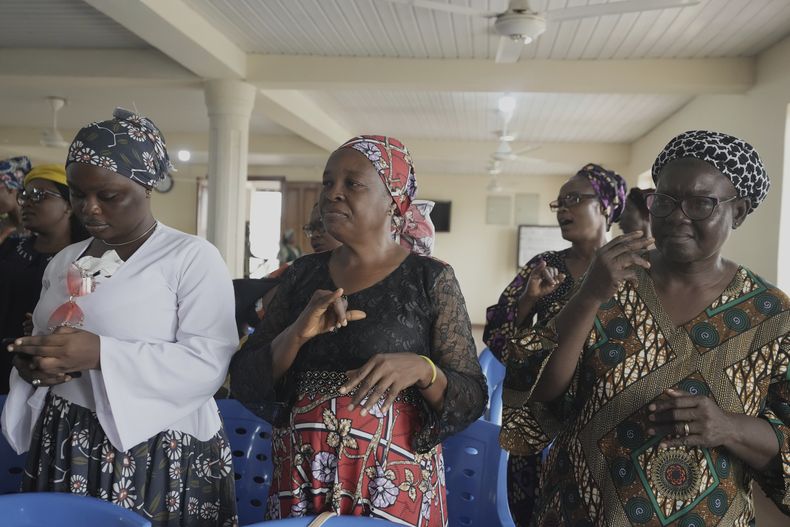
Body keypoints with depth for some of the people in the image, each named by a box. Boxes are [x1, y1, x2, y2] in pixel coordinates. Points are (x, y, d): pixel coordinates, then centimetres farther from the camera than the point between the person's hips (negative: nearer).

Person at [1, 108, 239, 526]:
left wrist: (100, 353, -26)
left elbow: (208, 365, -19)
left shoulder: (193, 257, -10)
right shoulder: (64, 262, 11)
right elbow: (48, 348, 19)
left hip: (159, 455, -5)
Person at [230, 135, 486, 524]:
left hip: (394, 484, -3)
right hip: (300, 479, 3)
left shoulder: (431, 279, -6)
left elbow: (471, 399, -6)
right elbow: (244, 383, 0)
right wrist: (298, 333, -17)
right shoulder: (303, 274, 3)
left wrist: (422, 369, -25)